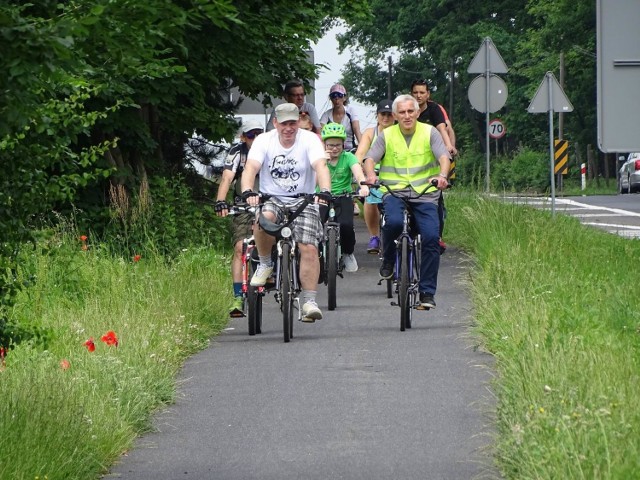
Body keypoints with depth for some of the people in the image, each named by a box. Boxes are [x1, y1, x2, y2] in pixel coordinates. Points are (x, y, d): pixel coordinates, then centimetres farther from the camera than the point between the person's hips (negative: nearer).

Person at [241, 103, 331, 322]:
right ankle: (265, 263, -10)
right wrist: (248, 192, -38)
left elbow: (320, 166, -21)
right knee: (264, 218, -35)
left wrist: (324, 191, -41)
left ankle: (309, 302, -12)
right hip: (271, 198, 0)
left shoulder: (310, 140, -6)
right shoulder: (264, 141, -3)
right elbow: (251, 167, -17)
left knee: (309, 248, -17)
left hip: (303, 201, 0)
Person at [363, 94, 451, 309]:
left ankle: (427, 292, -7)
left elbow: (443, 156, -6)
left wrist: (442, 175, -28)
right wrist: (370, 174, -24)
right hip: (394, 191, 0)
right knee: (393, 222, -33)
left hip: (425, 194, 0)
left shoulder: (429, 133, 6)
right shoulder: (386, 135, 8)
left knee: (431, 237, -16)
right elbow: (370, 158, -1)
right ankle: (388, 259, -1)